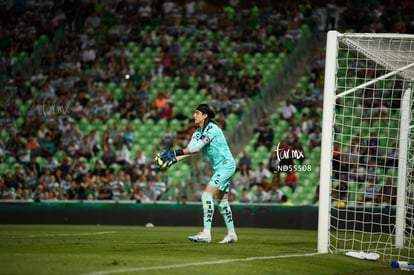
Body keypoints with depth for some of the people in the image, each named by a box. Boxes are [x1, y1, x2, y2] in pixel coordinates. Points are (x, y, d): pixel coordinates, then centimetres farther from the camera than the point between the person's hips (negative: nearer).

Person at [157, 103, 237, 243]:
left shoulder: (212, 129, -19)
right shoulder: (198, 132, 7)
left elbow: (197, 146, -29)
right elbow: (189, 149, -2)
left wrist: (175, 153, -35)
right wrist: (174, 160, -18)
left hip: (226, 165, -10)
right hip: (218, 168, 10)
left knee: (207, 195, -19)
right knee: (222, 201, 13)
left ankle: (206, 233, -23)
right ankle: (231, 234, 21)